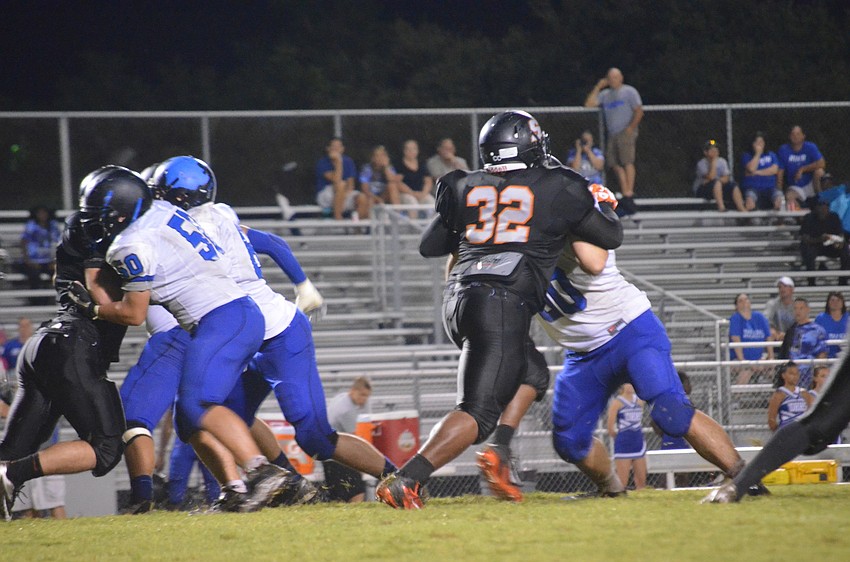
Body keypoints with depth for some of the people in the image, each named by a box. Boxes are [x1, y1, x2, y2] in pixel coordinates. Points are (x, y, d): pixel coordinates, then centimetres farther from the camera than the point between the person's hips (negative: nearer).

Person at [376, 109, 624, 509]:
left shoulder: (466, 188, 14)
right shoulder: (558, 189, 6)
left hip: (458, 299, 6)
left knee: (532, 374, 26)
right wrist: (602, 203, 36)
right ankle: (404, 480, -24)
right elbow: (611, 237, 17)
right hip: (503, 305, -6)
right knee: (477, 411, -9)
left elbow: (428, 246, 23)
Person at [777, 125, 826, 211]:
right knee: (789, 197, -34)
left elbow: (822, 164, -20)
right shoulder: (783, 150, -2)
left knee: (819, 171, -29)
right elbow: (780, 173, -4)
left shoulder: (810, 147, -6)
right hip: (795, 188, -1)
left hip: (810, 185, 1)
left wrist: (802, 170, -23)